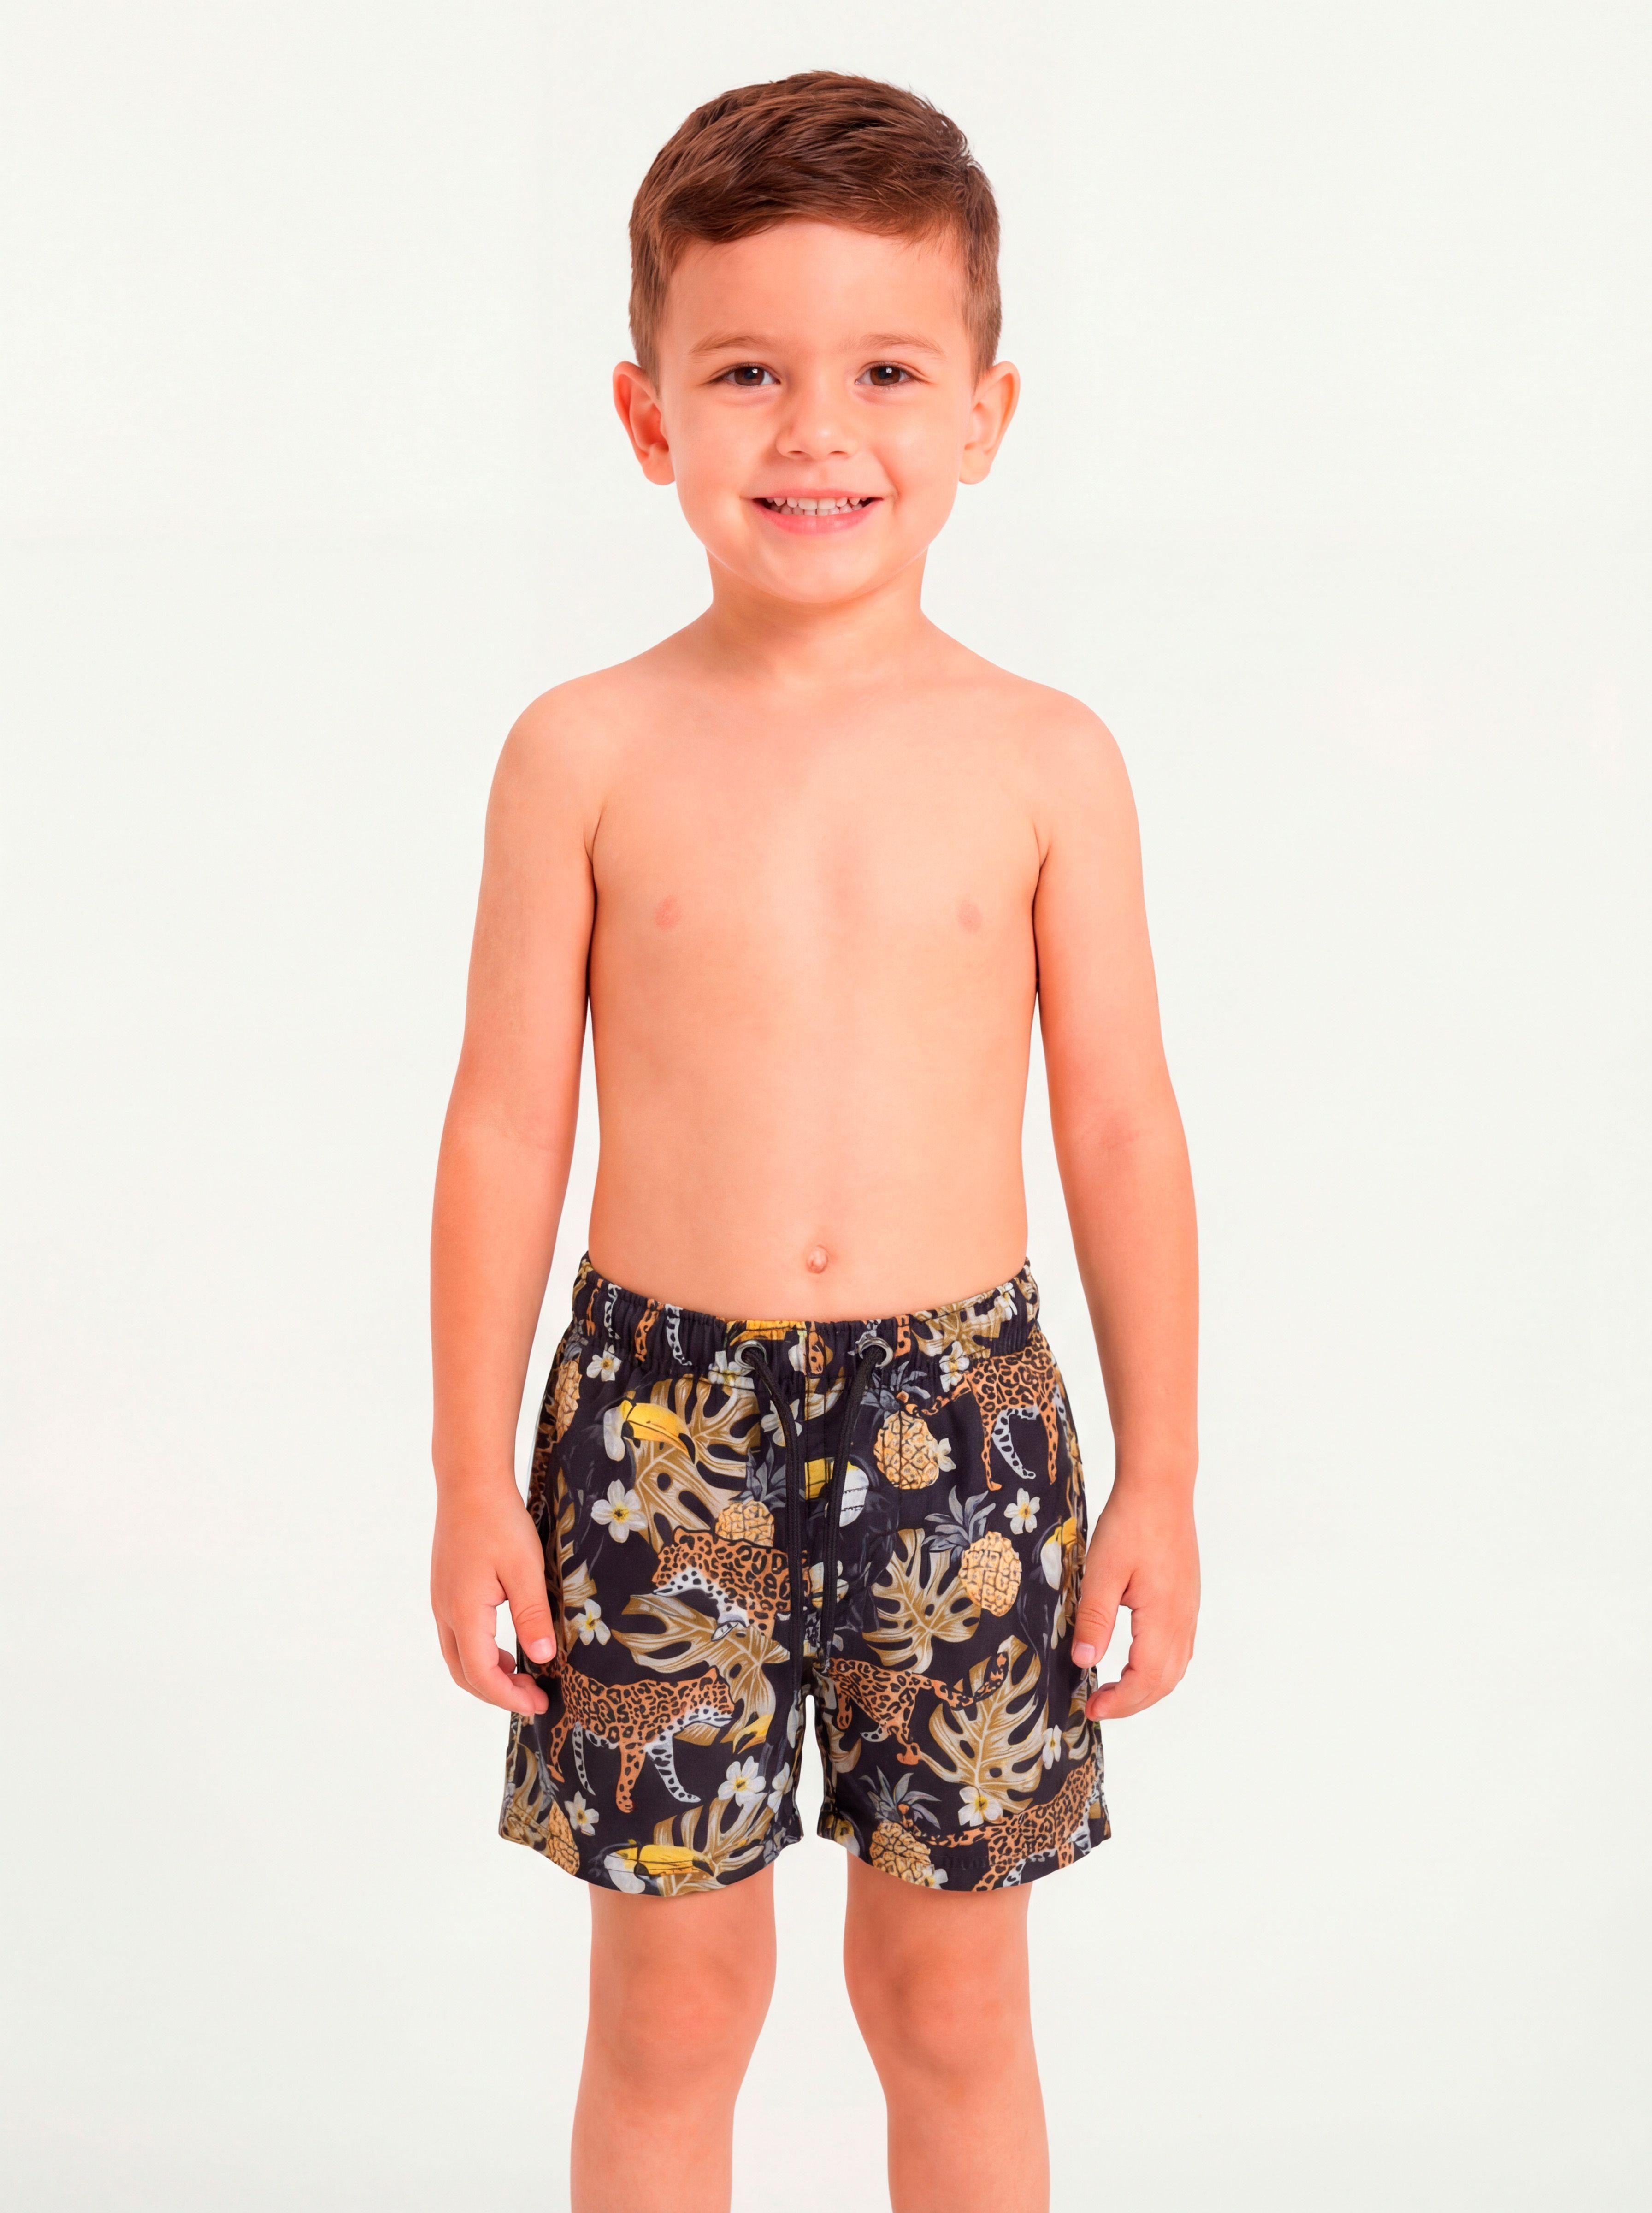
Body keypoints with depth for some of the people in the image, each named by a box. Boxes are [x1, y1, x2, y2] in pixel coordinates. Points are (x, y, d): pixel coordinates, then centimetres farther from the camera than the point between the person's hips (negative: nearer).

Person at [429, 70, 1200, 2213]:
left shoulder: (1044, 760, -2)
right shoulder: (588, 753, -3)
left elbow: (1120, 1127, 2)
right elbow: (508, 1124, 0)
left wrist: (1161, 1481, 3)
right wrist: (474, 1483, 1)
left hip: (961, 1413, 1)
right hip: (663, 1413, 0)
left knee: (951, 1993, 14)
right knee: (671, 1995, 12)